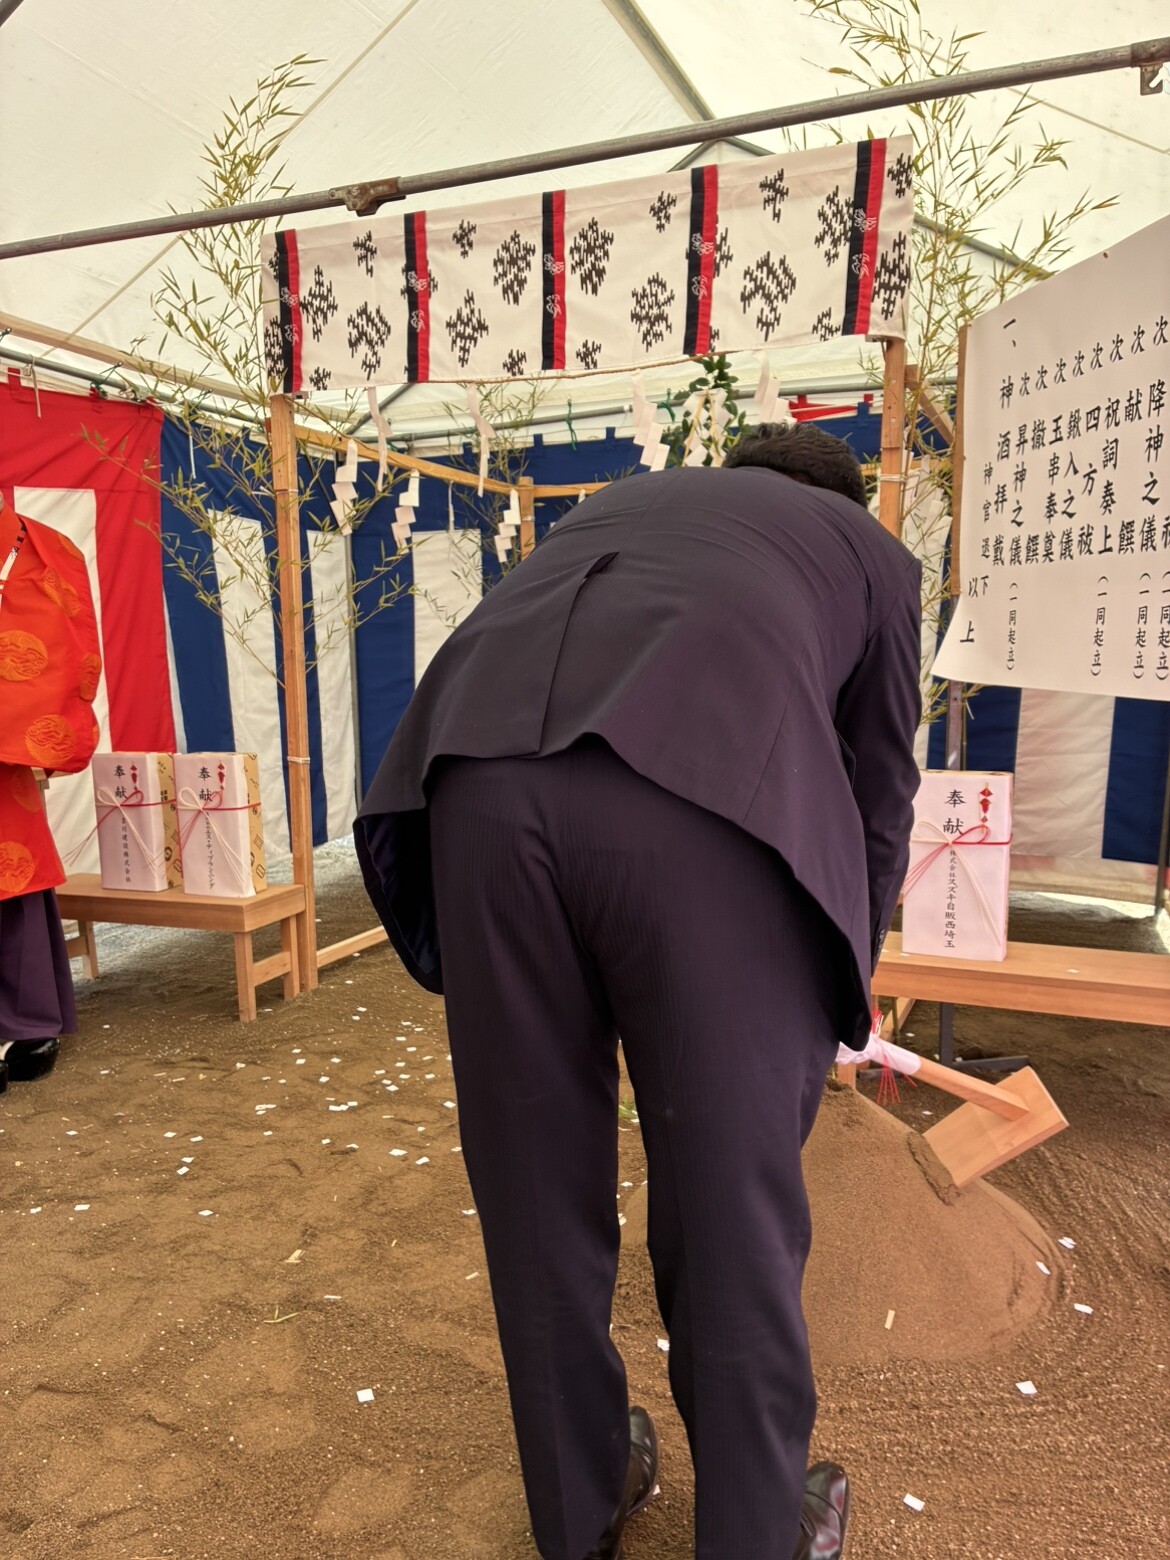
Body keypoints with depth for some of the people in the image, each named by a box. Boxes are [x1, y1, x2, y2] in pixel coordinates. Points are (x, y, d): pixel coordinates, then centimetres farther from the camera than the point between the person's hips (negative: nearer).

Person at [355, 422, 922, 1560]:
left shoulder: (621, 500, 40)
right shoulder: (871, 549, 31)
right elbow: (877, 800, 31)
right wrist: (843, 986, 47)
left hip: (479, 774, 4)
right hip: (709, 794, -3)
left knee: (535, 1188, 19)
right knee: (734, 1206, 15)